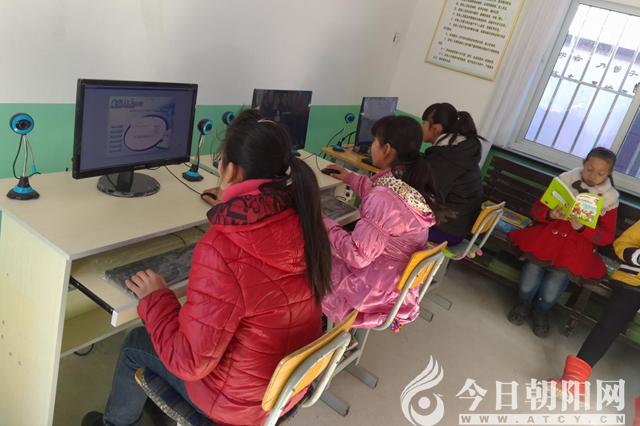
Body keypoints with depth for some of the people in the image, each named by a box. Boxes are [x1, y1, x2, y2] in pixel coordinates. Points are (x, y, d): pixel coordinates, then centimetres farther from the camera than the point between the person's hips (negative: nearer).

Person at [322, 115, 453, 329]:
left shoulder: (384, 199, -32)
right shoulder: (415, 183, -3)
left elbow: (356, 256, -27)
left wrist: (323, 224, -15)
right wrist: (349, 178, 24)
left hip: (374, 290, -9)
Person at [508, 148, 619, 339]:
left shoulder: (609, 199, 3)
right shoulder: (565, 181, 1)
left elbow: (607, 237, 3)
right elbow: (536, 209, 4)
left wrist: (582, 228, -16)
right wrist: (550, 214, -20)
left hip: (578, 244, 0)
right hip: (548, 233, 0)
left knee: (558, 275, -25)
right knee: (534, 266, -28)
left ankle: (542, 311, 10)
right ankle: (524, 303, 4)